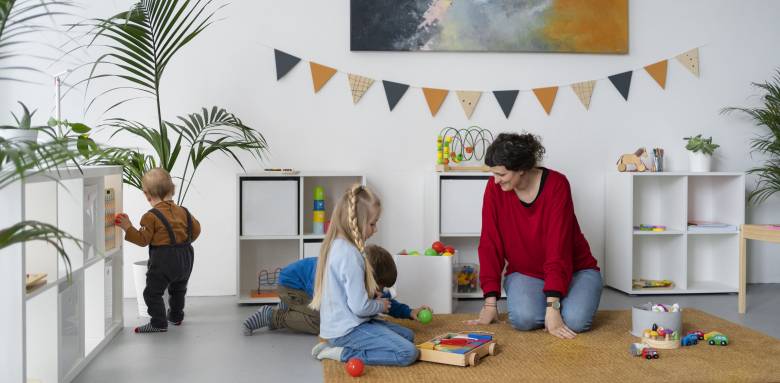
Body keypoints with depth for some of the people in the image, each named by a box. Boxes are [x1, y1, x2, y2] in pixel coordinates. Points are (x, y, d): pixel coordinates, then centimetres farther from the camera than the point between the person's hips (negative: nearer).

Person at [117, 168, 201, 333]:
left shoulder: (151, 216, -13)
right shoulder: (183, 211, 6)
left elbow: (143, 239, -15)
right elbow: (196, 229, 12)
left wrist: (128, 228, -10)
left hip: (163, 259, -7)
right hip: (185, 256, 7)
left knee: (153, 292, 3)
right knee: (178, 289, 26)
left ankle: (159, 323, 1)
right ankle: (176, 316, 41)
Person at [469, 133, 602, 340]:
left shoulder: (556, 184, -21)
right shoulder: (495, 189, -12)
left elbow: (558, 246, -26)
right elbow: (490, 244, -11)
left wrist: (552, 307, -31)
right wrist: (490, 301, -15)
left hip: (574, 269, -1)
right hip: (525, 272, 2)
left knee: (575, 321, -28)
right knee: (523, 318, -29)